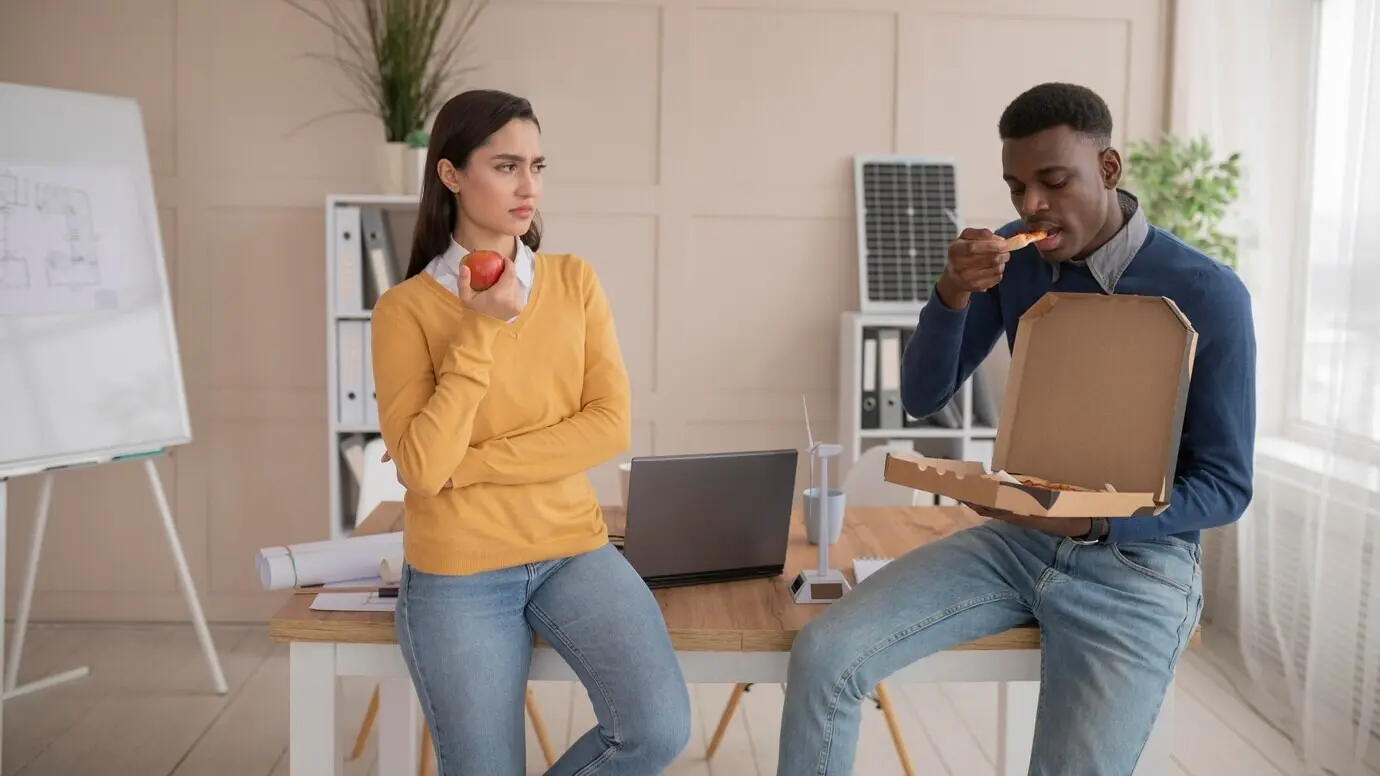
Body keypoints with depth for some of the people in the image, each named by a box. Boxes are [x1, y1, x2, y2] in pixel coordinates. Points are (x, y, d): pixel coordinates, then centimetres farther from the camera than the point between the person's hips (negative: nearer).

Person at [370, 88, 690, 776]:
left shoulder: (574, 281, 3)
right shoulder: (405, 308, -6)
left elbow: (610, 427, -7)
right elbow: (421, 467, -15)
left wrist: (468, 464, -13)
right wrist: (482, 331, -17)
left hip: (574, 550, 2)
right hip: (458, 573, -2)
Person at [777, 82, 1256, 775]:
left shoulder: (1206, 294, -14)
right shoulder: (1009, 258, -1)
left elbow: (1225, 487, -9)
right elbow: (923, 398, 0)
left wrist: (1097, 520, -27)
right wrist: (951, 294, -19)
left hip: (1137, 561, -3)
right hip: (1018, 537, 4)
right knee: (823, 654, -16)